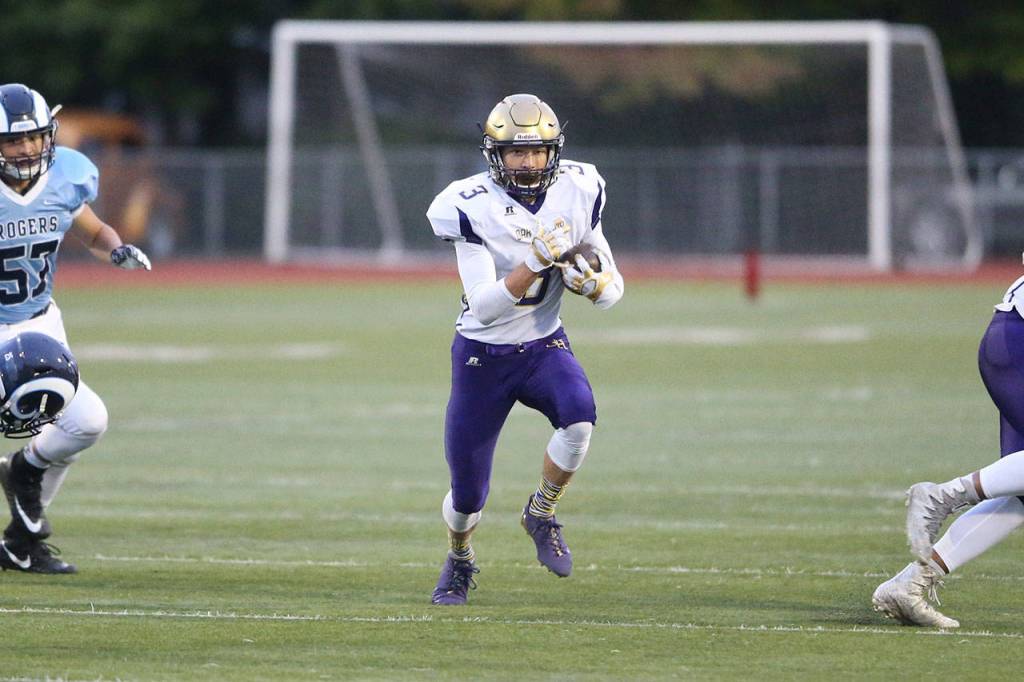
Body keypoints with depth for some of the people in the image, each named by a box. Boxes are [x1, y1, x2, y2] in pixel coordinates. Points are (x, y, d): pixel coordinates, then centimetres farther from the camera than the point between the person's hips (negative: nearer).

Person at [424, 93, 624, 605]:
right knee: (467, 495, 5)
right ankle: (459, 561, 40)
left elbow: (614, 291, -2)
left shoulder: (577, 194, -9)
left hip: (545, 347, 2)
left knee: (580, 414, -32)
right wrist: (537, 260, -39)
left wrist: (591, 283, -25)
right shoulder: (472, 208, -20)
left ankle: (541, 513, -6)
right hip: (483, 356, -2)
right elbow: (484, 306, -27)